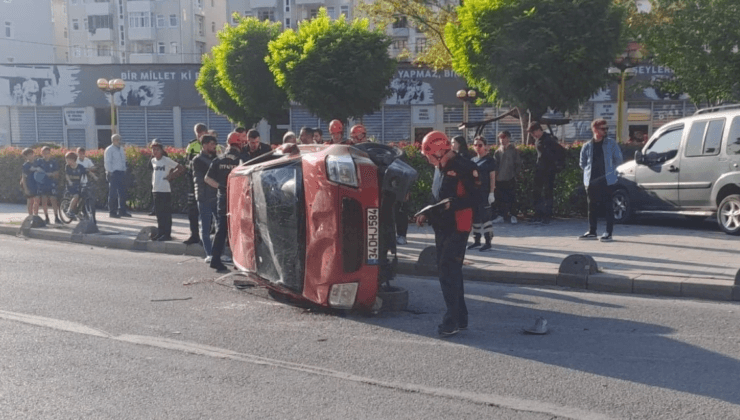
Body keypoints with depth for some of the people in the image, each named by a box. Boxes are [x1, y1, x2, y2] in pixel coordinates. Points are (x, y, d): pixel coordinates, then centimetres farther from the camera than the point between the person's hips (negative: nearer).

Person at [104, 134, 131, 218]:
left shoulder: (121, 149, 16)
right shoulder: (109, 150, -5)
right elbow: (107, 163, -9)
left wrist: (124, 171, 12)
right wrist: (110, 172, -14)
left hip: (121, 173, 7)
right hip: (113, 173, -7)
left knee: (122, 192, 7)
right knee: (113, 193, -3)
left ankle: (122, 211, 14)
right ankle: (112, 212, 3)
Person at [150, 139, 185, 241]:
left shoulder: (167, 160, -8)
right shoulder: (153, 161, 11)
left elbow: (181, 168, -9)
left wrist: (171, 176, -9)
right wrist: (153, 182, 14)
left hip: (165, 191, -7)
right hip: (156, 190, 7)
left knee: (166, 213, -3)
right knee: (159, 214, 12)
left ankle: (167, 234, 2)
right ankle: (160, 233, 20)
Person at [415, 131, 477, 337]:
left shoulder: (464, 168, -13)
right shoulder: (443, 169, 16)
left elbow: (476, 197, -17)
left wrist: (453, 204, -28)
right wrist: (426, 214, 11)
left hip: (457, 228, -9)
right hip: (442, 227, 9)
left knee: (448, 272, -12)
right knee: (450, 272, 12)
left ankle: (452, 320, -9)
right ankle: (460, 317, 21)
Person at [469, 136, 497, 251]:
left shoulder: (489, 160, -3)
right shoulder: (473, 160, 13)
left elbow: (492, 177, -6)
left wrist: (491, 192, -13)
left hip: (485, 193, -6)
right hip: (474, 192, 6)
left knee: (485, 216, -8)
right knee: (475, 216, 10)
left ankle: (488, 242, -3)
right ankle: (476, 240, 20)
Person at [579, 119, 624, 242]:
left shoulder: (611, 143, 2)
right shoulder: (587, 146, 6)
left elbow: (618, 160, 7)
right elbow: (583, 164, 16)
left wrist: (610, 170, 6)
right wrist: (590, 172, 8)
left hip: (607, 181, -3)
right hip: (591, 181, 3)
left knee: (607, 207, -4)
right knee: (592, 207, 9)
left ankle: (608, 233, -1)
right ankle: (592, 232, 19)